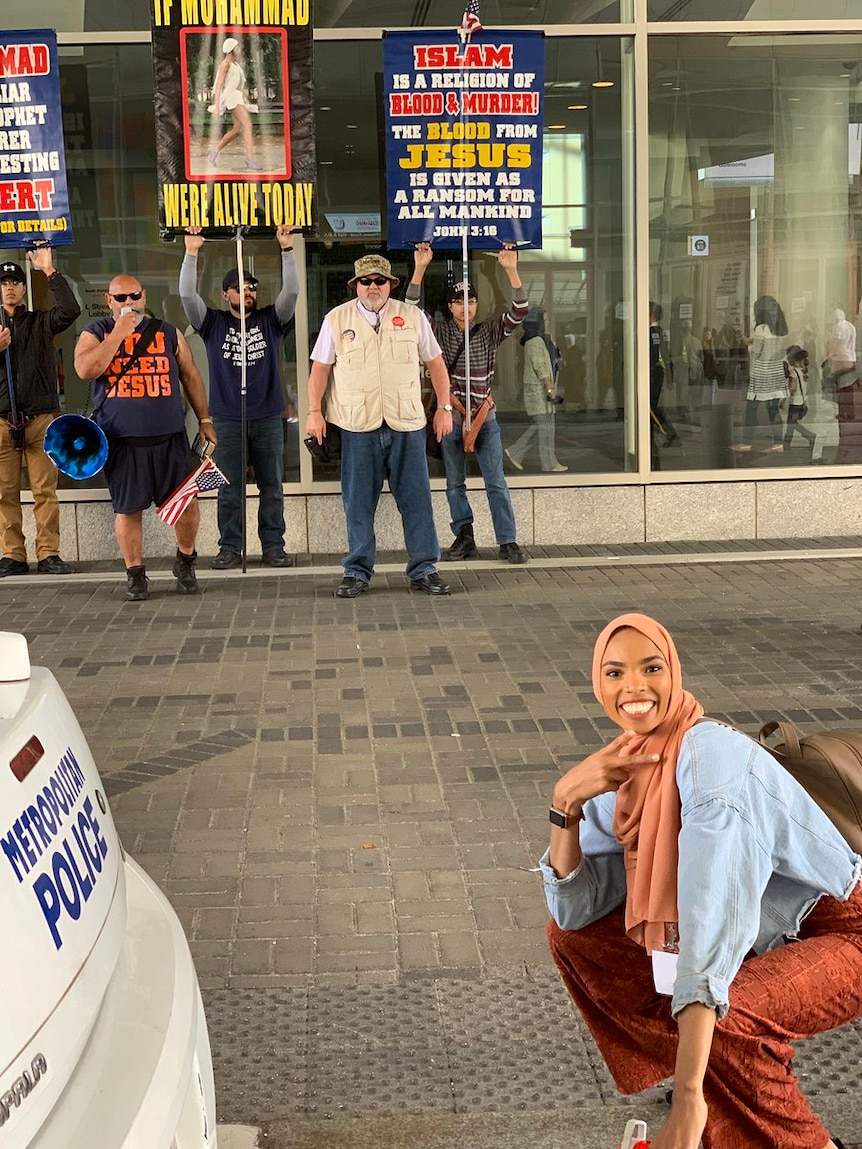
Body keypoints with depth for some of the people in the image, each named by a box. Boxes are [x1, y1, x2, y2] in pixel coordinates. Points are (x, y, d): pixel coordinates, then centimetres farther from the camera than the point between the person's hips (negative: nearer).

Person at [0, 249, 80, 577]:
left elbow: (70, 310, -8)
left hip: (41, 417, -1)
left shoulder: (40, 322, 11)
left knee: (45, 490, -4)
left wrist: (50, 272, -11)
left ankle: (48, 553, -1)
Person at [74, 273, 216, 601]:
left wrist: (205, 419, 11)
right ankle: (135, 573, 15)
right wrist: (119, 334, -14)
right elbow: (86, 369, -13)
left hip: (169, 437, 2)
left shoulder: (168, 333, 12)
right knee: (128, 509, 2)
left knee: (186, 502, 0)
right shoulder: (95, 333, 6)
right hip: (121, 441, -1)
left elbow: (190, 376, 16)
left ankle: (185, 562, 22)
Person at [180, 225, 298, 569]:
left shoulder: (270, 320, 7)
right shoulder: (213, 323, 5)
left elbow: (291, 291, -5)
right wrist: (192, 253, -16)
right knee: (229, 489, 2)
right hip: (227, 420, -1)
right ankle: (230, 548, 9)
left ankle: (273, 546, 11)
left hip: (268, 418, 1)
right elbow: (187, 295, -6)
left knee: (272, 487, 4)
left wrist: (287, 249, -14)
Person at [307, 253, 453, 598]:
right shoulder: (336, 320, 6)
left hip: (407, 424, 1)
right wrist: (314, 411, 1)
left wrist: (444, 407, 8)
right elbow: (320, 368, 8)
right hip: (357, 426, 0)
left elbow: (435, 363, 12)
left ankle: (423, 571, 11)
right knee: (358, 504, 4)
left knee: (416, 500, 2)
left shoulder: (413, 317, 7)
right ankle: (356, 572, 14)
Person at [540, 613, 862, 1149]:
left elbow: (714, 913, -38)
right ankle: (715, 1085, 15)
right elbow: (575, 909, -5)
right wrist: (566, 803, -23)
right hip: (760, 940, 8)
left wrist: (689, 1099, -43)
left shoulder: (710, 752, -28)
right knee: (573, 936, 2)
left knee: (720, 1019, -34)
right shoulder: (625, 767, -5)